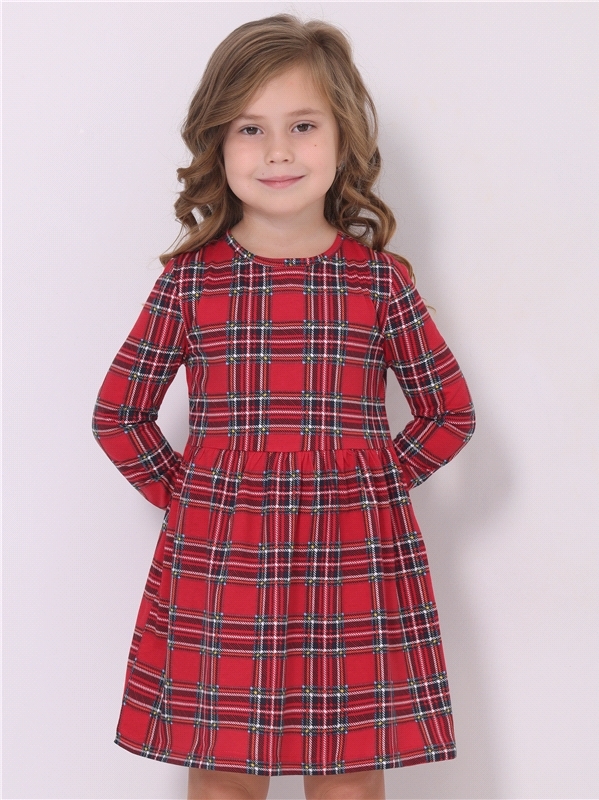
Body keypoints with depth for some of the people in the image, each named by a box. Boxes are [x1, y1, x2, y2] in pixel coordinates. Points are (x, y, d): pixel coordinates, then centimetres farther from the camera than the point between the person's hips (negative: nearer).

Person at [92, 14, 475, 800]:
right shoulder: (191, 277, 0)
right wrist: (184, 494, 1)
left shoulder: (379, 278, 1)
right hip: (218, 559, 0)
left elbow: (451, 411, 9)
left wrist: (374, 483, 2)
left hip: (354, 559, 0)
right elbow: (118, 412, 8)